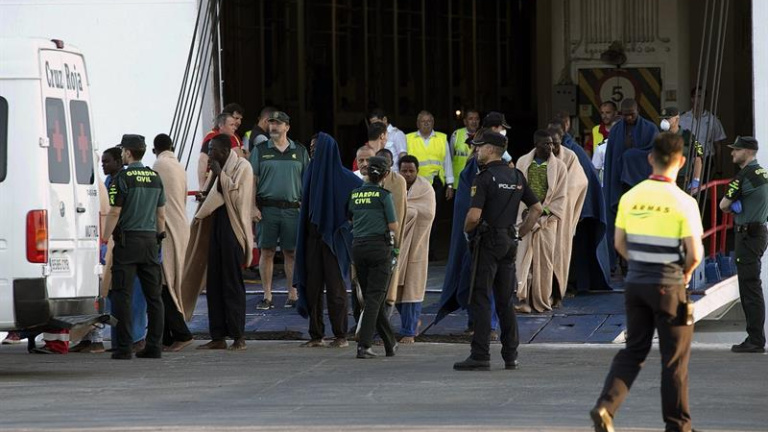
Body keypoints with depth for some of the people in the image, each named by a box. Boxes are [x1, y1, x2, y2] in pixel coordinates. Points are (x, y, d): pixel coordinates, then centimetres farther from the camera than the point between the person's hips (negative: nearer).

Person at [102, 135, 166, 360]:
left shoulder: (122, 179, -8)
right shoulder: (155, 178, 10)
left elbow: (114, 214, -11)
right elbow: (161, 214, 13)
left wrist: (105, 240, -5)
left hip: (127, 240, -6)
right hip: (150, 240, 6)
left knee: (122, 295, -3)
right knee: (154, 295, 7)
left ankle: (124, 347, -7)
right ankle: (154, 346, 6)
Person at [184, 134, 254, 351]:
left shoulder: (242, 166, -6)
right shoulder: (219, 169, 18)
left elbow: (236, 193, -17)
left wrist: (219, 174, -12)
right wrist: (204, 198, 6)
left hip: (232, 229, -8)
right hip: (216, 226, 8)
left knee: (232, 283, -7)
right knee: (214, 283, 5)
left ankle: (238, 337, -3)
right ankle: (218, 337, 7)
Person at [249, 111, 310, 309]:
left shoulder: (300, 151, 10)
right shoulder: (260, 150, 7)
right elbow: (252, 180, 4)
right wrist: (253, 207, -5)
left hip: (292, 209, 1)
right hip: (267, 209, -1)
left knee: (291, 253, 2)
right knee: (267, 252, 0)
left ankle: (293, 295, 7)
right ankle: (267, 296, 5)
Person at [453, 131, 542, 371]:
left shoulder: (485, 178, -13)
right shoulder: (516, 177, 10)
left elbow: (474, 215, -21)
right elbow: (537, 208, 15)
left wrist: (467, 230, -1)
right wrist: (521, 233, 17)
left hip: (488, 243, -7)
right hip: (509, 243, 7)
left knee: (480, 299, -5)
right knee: (505, 301, 13)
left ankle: (480, 356, -9)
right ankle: (511, 355, 13)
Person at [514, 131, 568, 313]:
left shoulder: (558, 166, 1)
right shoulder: (523, 162, 5)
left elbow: (561, 196, 0)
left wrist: (543, 213, -9)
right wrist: (524, 212, -5)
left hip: (547, 217, -1)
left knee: (544, 260, 2)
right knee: (524, 258, -7)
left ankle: (543, 301, 10)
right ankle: (524, 300, -10)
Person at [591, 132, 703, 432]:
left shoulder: (631, 197, 0)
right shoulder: (684, 203, -14)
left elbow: (620, 243, 6)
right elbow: (695, 253, -13)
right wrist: (684, 273, 7)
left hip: (636, 283, 4)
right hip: (668, 286, -4)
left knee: (634, 350, 13)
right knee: (674, 357, 7)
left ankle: (605, 406, -5)